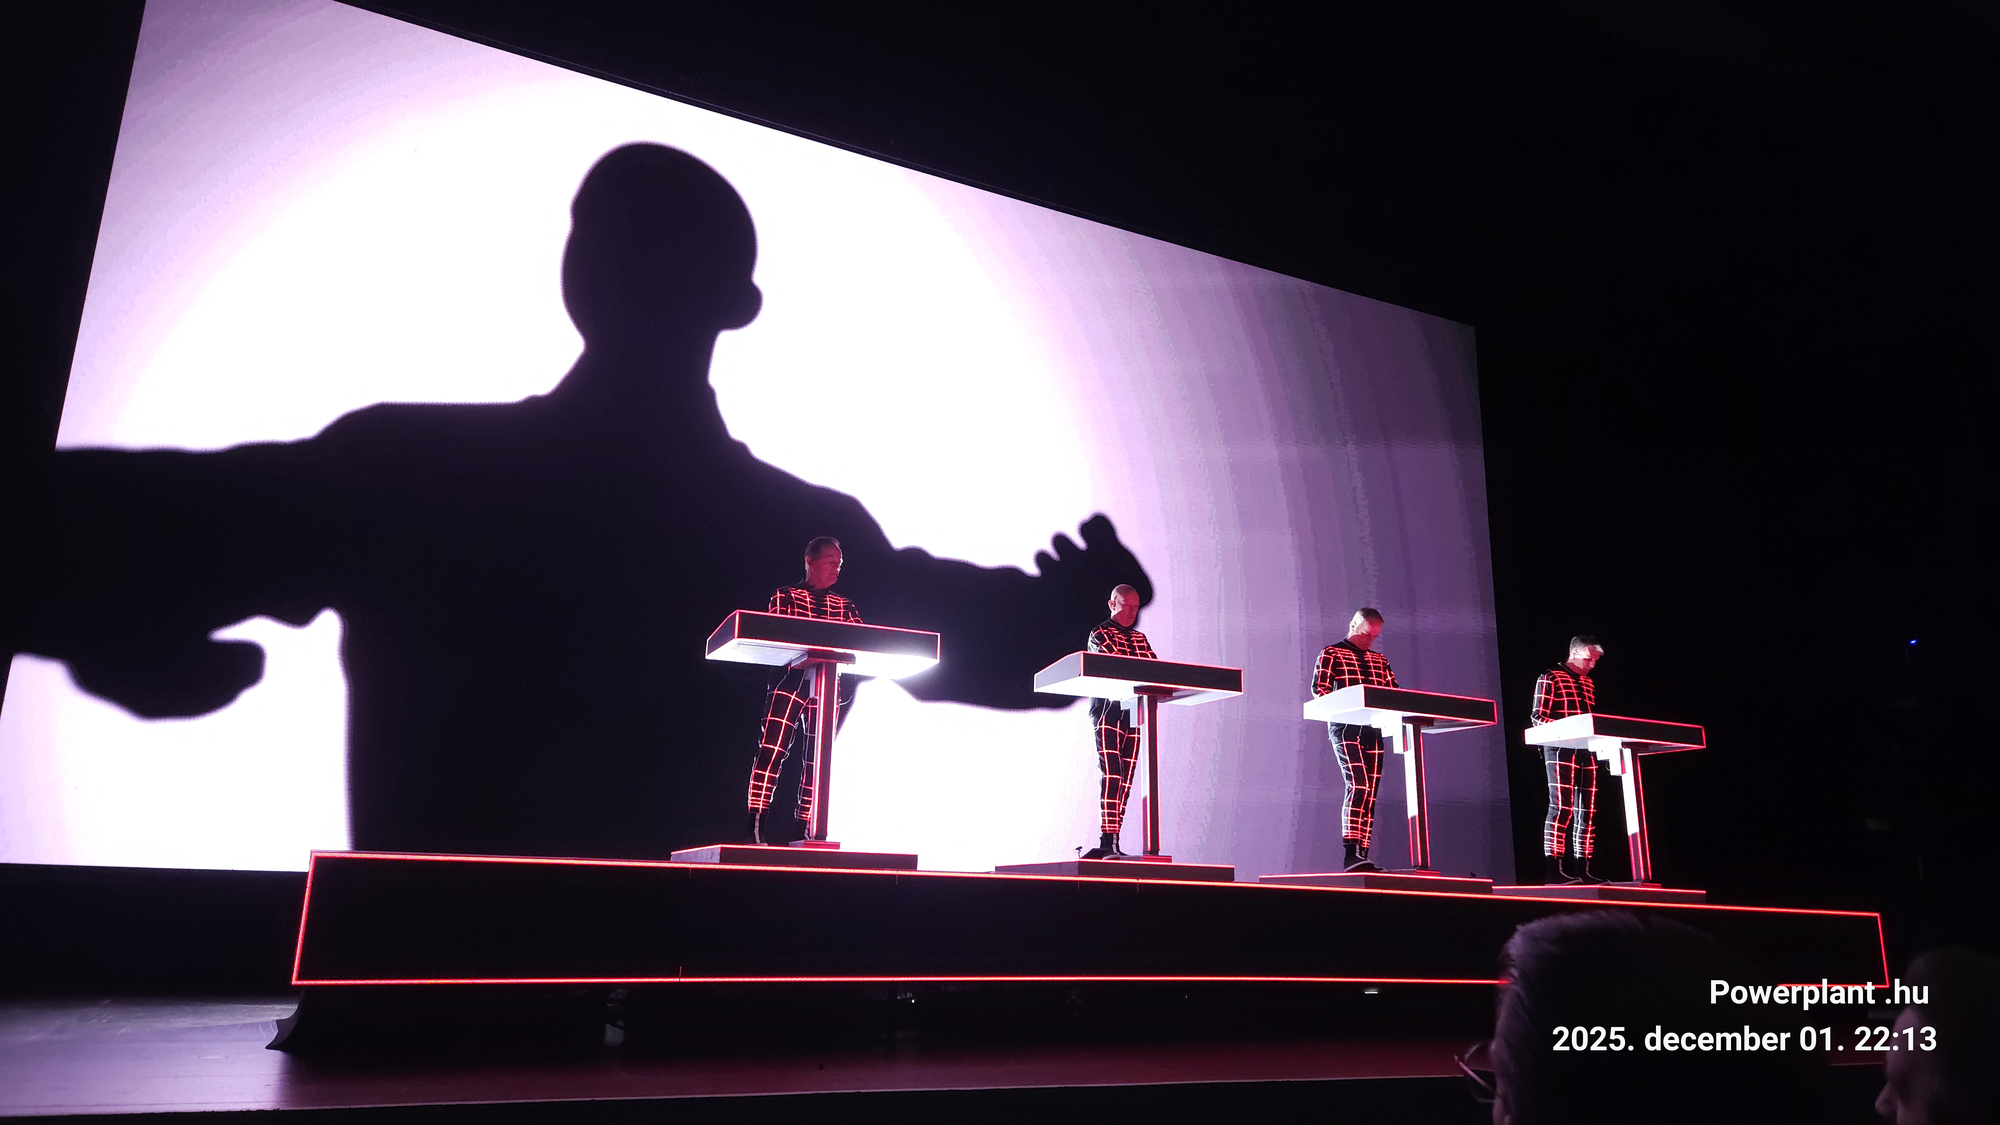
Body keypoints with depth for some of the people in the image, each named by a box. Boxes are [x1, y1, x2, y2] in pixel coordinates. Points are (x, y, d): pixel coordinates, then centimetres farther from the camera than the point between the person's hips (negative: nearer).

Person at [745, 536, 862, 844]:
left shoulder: (845, 606, 20)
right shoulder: (786, 596, 10)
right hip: (791, 680, -4)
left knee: (818, 759, 2)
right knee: (772, 750, -14)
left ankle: (804, 830, 8)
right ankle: (755, 827, -13)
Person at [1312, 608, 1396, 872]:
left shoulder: (1380, 660, 22)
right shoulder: (1331, 654, 6)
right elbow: (1319, 688, -5)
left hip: (1373, 731, 6)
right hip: (1345, 729, -6)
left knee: (1370, 793, 2)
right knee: (1358, 786, -20)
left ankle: (1362, 856, 4)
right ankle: (1350, 855, -23)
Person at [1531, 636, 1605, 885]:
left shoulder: (1588, 684, 22)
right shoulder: (1550, 678, -1)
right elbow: (1537, 717, -8)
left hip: (1586, 751, 8)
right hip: (1561, 750, -8)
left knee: (1586, 810, 5)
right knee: (1562, 806, -13)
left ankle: (1582, 870, 8)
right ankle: (1553, 869, -14)